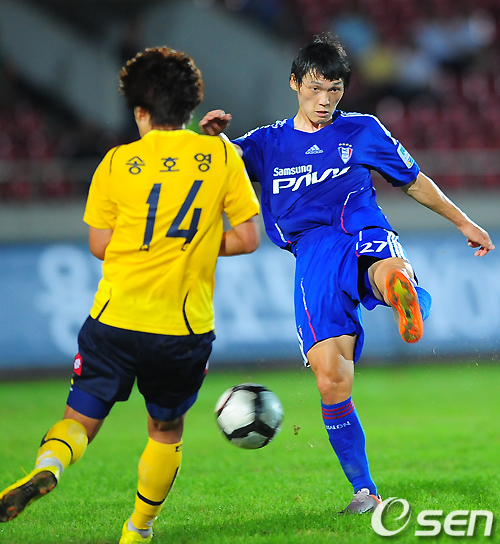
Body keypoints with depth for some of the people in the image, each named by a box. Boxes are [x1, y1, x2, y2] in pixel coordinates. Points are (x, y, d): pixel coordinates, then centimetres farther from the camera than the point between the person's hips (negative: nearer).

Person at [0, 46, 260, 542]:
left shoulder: (118, 162, 1)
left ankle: (48, 467, -25)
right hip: (187, 326, 1)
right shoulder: (221, 156, 2)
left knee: (80, 418, 6)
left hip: (117, 316, -1)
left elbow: (100, 246, 3)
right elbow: (247, 238, 2)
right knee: (166, 430, 21)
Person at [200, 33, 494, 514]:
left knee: (392, 275, -42)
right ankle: (364, 490, -2)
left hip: (365, 235, 0)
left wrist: (462, 222, 30)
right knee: (331, 378, -12)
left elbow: (412, 181, 29)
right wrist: (214, 135, -18)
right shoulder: (268, 143, 20)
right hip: (313, 256, 0)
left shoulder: (361, 131, 19)